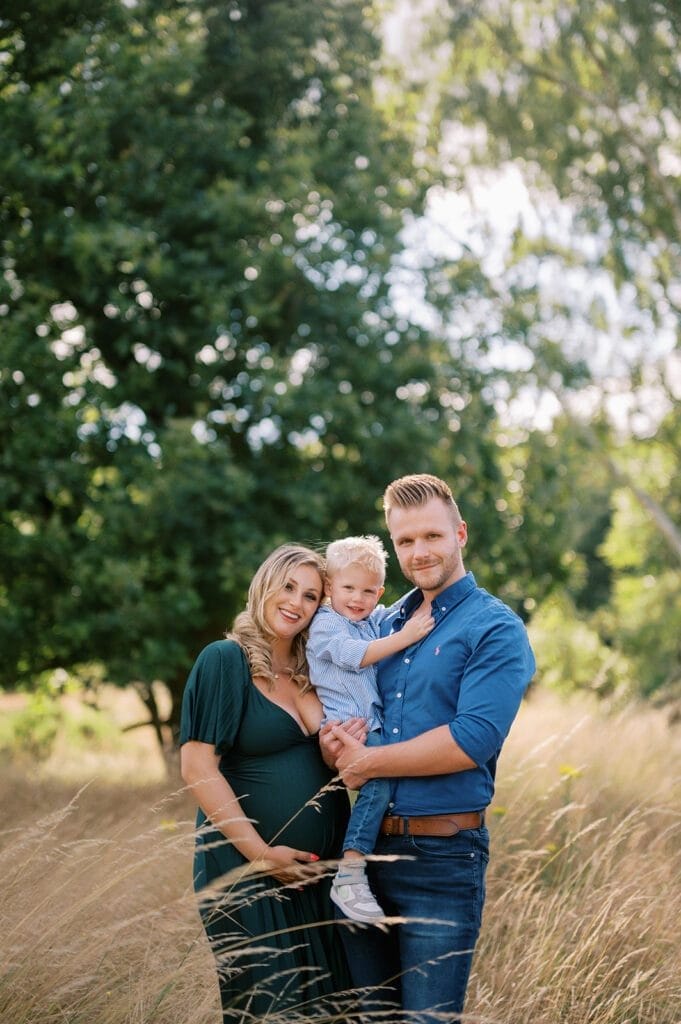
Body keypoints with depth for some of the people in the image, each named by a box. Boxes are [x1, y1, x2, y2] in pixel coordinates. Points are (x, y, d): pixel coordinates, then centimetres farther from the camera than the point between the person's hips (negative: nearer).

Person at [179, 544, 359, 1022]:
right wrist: (261, 852, -18)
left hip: (320, 870, 6)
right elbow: (197, 768, -15)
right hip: (249, 871, -6)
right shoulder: (225, 660, -9)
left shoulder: (313, 671, 10)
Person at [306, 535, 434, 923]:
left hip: (373, 727, 9)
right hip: (343, 727, -9)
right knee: (380, 779, -28)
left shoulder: (377, 619, 20)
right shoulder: (325, 624, -3)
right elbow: (354, 655, -17)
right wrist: (403, 638, -22)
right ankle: (349, 875, -30)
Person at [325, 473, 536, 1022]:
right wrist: (334, 740, -6)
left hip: (443, 857, -6)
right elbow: (343, 702, 18)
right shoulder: (383, 624, 14)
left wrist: (369, 761, -13)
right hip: (367, 846, 6)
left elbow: (474, 739, -19)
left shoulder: (496, 629, -7)